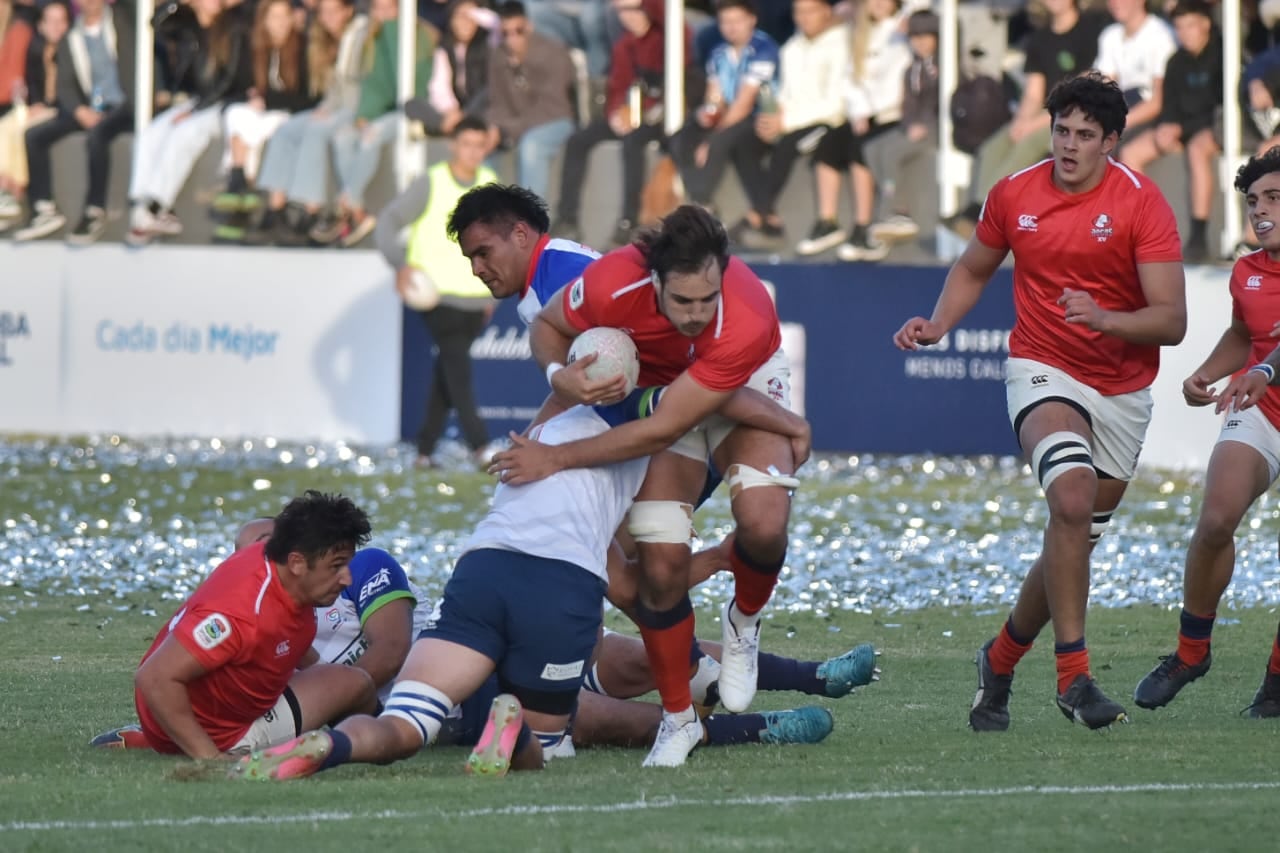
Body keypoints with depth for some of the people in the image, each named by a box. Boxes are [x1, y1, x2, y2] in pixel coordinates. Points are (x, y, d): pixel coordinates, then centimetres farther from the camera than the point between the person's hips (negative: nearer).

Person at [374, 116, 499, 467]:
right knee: (458, 368, -14)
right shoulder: (431, 184, -5)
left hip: (475, 298, 5)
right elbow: (388, 221, -6)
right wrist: (401, 263, -23)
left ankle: (426, 449, 10)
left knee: (448, 372, 6)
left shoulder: (490, 185, 10)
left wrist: (492, 289, 18)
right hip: (438, 295, -5)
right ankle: (480, 445, -20)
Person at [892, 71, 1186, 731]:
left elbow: (1172, 322, -15)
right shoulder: (1013, 195, -2)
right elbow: (974, 269, 18)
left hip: (1123, 391, 1)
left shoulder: (1141, 203, -11)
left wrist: (1105, 319, -33)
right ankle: (1073, 673, -26)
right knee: (1072, 496, -28)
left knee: (1074, 540, 8)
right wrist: (937, 324, 0)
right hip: (1042, 372, -1)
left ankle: (1001, 659, 33)